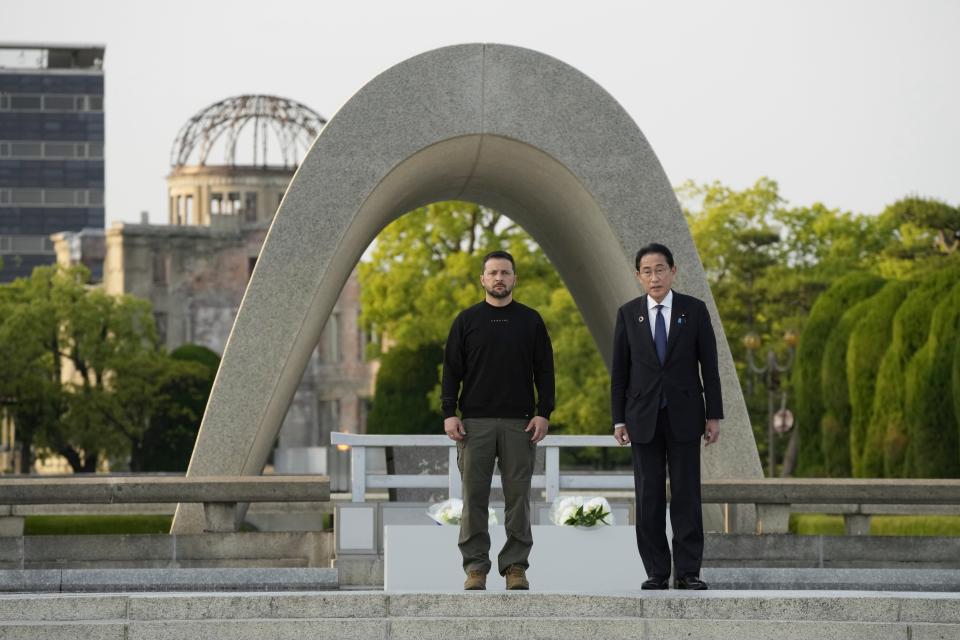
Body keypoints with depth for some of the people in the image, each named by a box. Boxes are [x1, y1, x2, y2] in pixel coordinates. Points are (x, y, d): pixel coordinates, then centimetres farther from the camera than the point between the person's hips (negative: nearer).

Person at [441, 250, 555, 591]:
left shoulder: (530, 321, 8)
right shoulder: (467, 320, 7)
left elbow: (544, 370, 6)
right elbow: (451, 370, 5)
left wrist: (543, 413, -4)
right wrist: (449, 414, -5)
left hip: (519, 422, 0)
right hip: (476, 422, 0)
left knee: (518, 496, 0)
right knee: (474, 497, -1)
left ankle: (515, 566, 4)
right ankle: (475, 566, 4)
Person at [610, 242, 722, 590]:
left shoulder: (695, 310, 1)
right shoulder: (628, 313, 3)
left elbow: (709, 365, 2)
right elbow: (619, 370, 4)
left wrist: (714, 415, -3)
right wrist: (619, 420, -1)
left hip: (684, 415, -1)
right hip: (643, 417, 1)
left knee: (686, 494, -2)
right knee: (649, 496, 0)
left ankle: (688, 571, 0)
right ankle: (656, 572, 5)